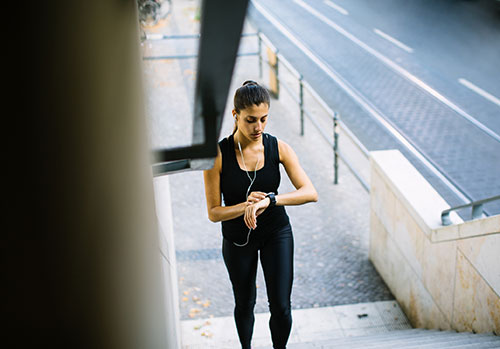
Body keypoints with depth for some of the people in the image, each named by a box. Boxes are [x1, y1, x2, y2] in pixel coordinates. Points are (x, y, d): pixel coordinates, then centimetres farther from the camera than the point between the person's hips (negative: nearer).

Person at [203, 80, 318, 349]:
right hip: (237, 238, -1)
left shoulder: (278, 148, -14)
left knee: (281, 307, 1)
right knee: (244, 304, 19)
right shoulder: (218, 155, -20)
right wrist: (245, 206, -34)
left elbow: (310, 192, -24)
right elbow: (214, 213, -16)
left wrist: (269, 200, -38)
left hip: (276, 233, 1)